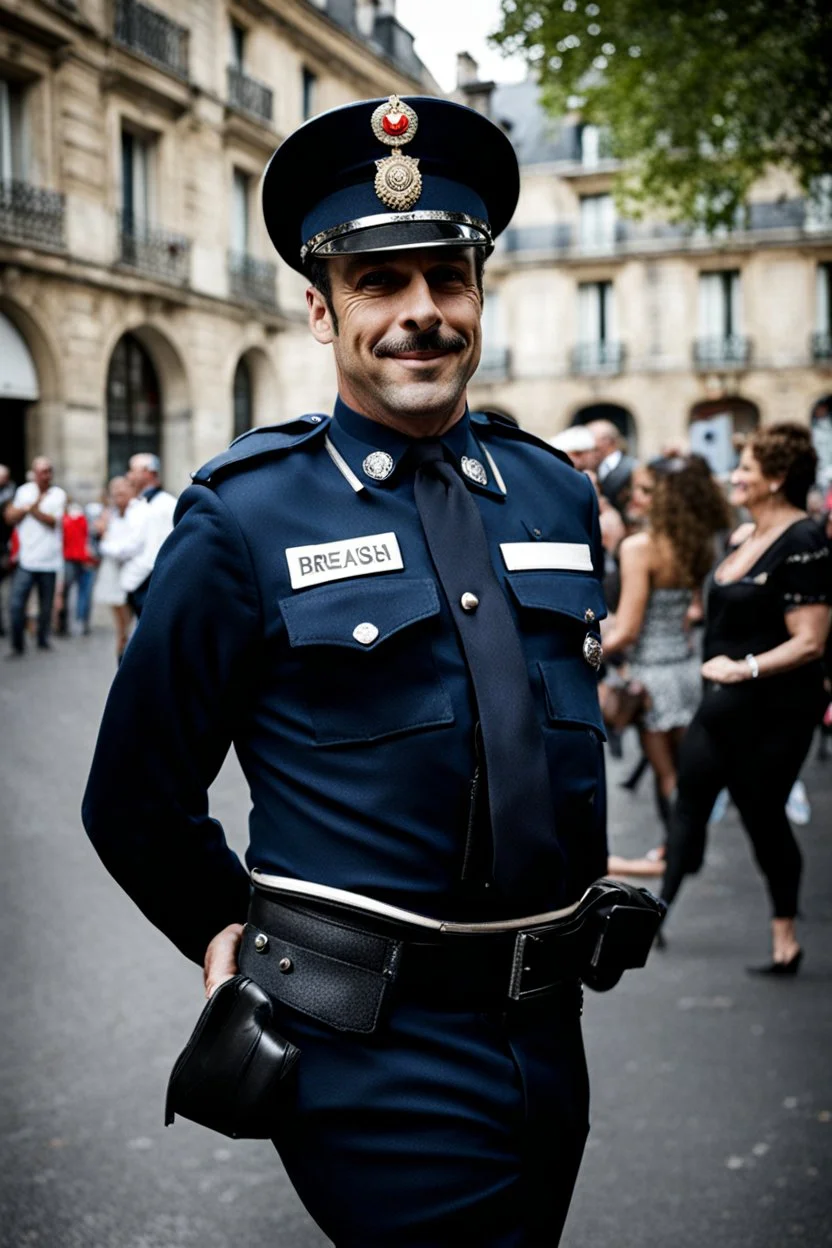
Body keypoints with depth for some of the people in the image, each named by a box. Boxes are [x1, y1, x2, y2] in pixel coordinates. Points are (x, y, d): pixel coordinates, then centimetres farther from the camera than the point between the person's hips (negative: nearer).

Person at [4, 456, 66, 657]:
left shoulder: (58, 494, 2)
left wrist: (33, 509, -12)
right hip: (26, 559, 0)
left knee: (46, 606, 7)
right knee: (17, 604, -8)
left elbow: (53, 521, -8)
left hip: (49, 560, 0)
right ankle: (17, 646, 1)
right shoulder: (23, 491, 8)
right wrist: (30, 506, -8)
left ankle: (43, 640, 24)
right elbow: (10, 517, 3)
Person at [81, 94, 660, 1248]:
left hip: (547, 1027, 6)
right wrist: (234, 942, 6)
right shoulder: (244, 520, -10)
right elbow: (136, 800, -1)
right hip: (371, 1053, -6)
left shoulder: (557, 495, 6)